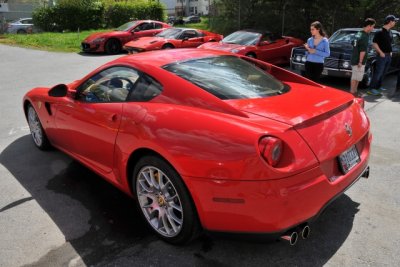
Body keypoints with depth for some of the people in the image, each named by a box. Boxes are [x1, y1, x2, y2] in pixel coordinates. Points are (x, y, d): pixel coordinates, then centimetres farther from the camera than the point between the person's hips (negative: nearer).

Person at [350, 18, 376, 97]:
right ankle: (352, 93, 2)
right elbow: (362, 51, -21)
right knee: (355, 78, -3)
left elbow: (353, 44, 22)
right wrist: (360, 62, -19)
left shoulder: (358, 34, 10)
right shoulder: (365, 36, -17)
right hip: (358, 61, -9)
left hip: (354, 59, 9)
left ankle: (354, 91, 24)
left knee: (355, 77, 16)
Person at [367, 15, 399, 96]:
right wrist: (381, 53, -17)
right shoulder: (380, 32, -13)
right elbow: (374, 44, -16)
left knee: (383, 73, 12)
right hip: (382, 55, -8)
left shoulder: (389, 32, 13)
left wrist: (390, 52, 13)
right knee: (378, 73, -9)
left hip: (388, 56, 8)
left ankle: (378, 87, 21)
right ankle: (371, 89, -7)